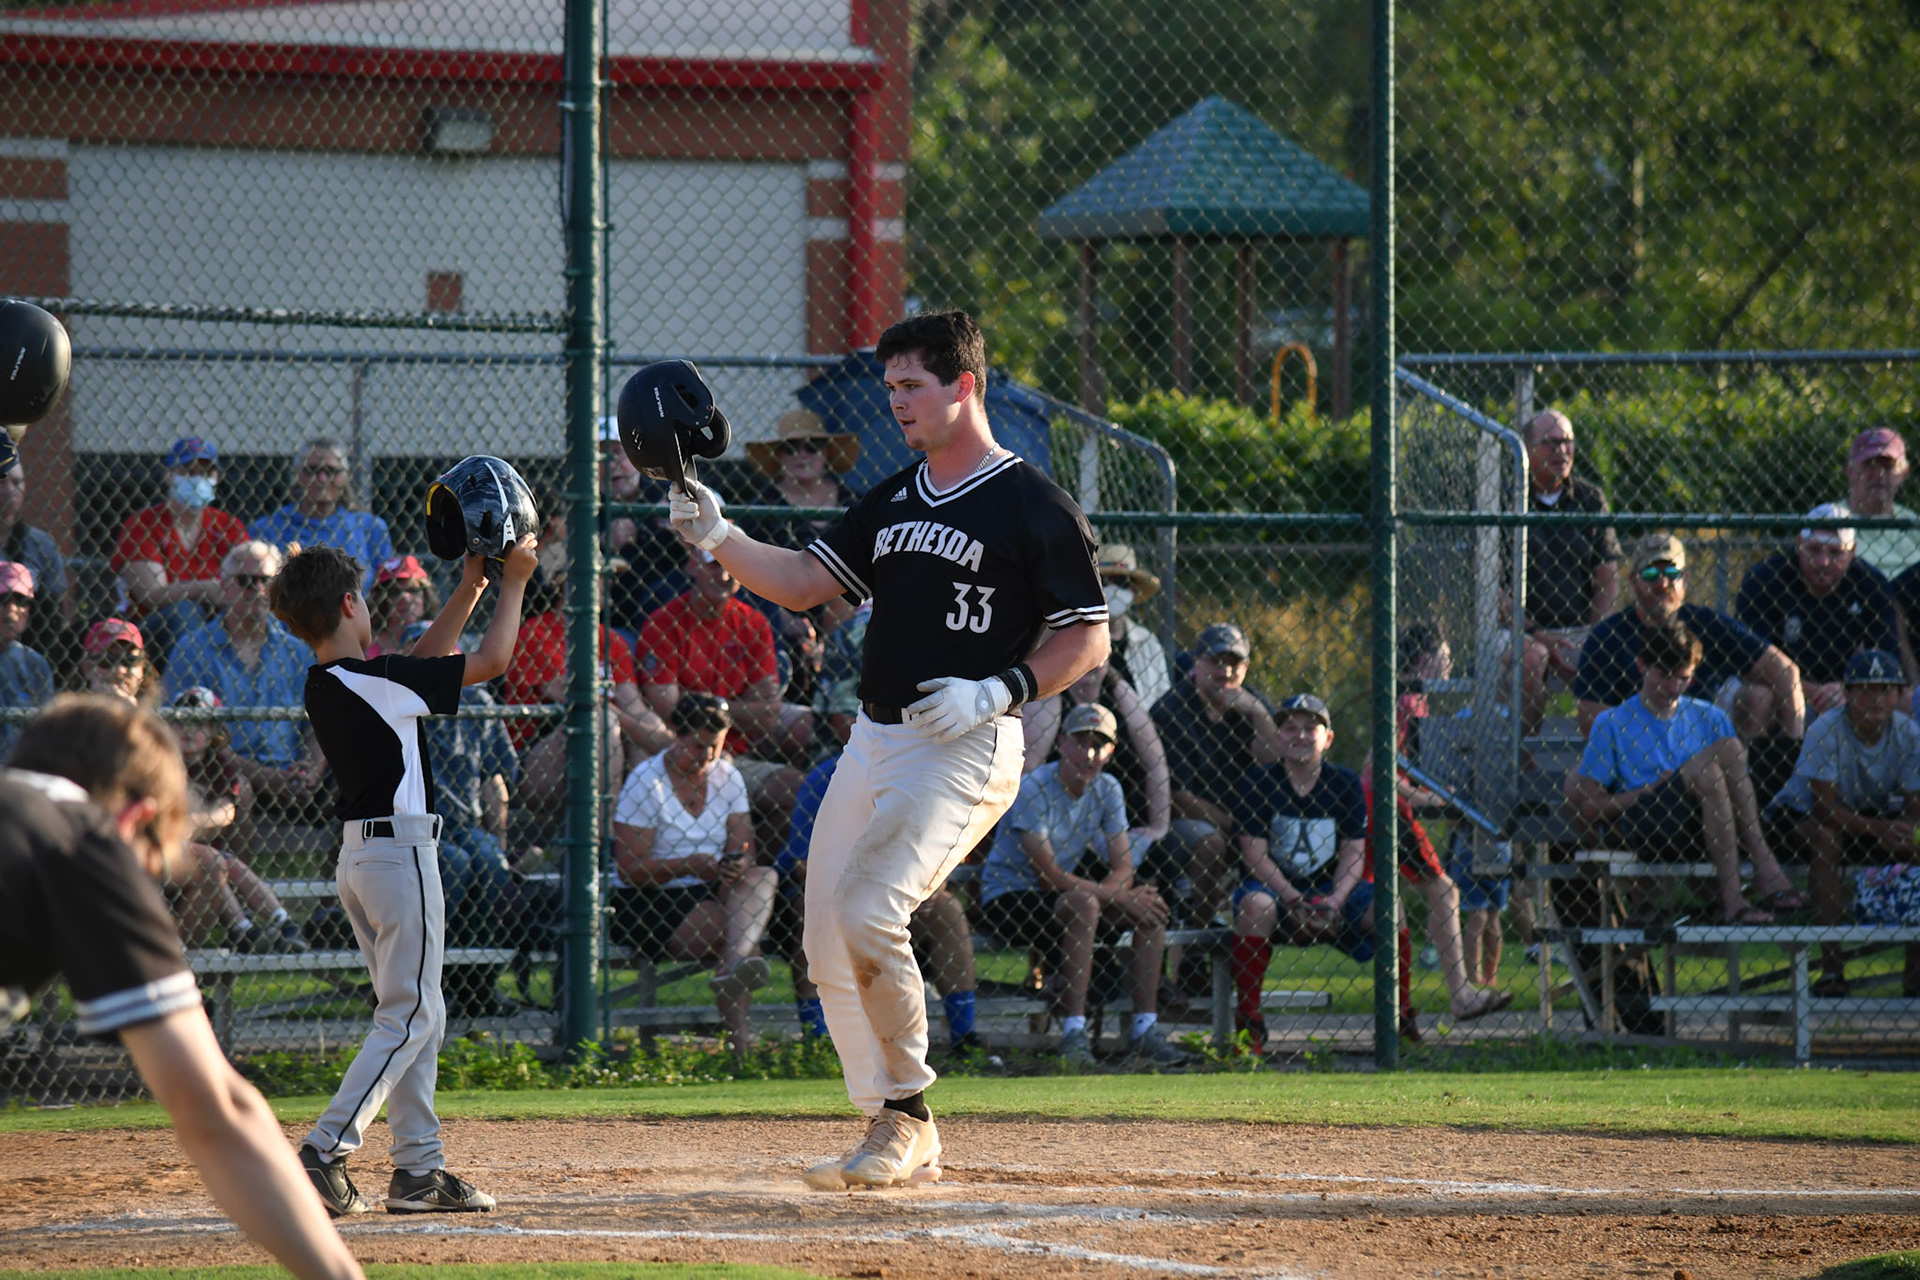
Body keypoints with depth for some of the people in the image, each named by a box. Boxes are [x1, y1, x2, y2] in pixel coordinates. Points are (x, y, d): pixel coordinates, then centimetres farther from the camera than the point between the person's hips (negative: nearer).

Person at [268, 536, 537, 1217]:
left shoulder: (323, 686, 7)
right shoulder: (373, 680, -18)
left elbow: (422, 664, 20)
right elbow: (491, 661, -13)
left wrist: (468, 590, 18)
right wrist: (512, 583, 0)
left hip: (358, 855, 9)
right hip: (401, 851, -9)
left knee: (416, 1014, 14)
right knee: (408, 1016, -6)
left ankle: (419, 1167, 14)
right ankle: (325, 1149, -14)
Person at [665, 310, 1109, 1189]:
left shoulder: (1033, 507, -5)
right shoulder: (892, 502, 17)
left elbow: (1088, 641, -5)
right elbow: (802, 582, 13)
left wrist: (997, 691, -18)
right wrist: (718, 538, -3)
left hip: (966, 751, -8)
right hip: (873, 743, 8)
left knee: (868, 913, -23)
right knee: (829, 944, 5)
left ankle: (907, 1112, -9)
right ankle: (898, 1143, 14)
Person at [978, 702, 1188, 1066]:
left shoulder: (1107, 790, 2)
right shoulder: (1034, 790, -18)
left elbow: (1123, 869, -2)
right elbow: (1051, 875, -24)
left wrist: (1100, 893, -24)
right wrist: (1116, 897, -26)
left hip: (1055, 899, 7)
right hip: (1007, 899, -7)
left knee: (1151, 907, -11)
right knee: (1083, 906, -35)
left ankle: (1145, 1031, -15)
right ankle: (1073, 1033, -36)